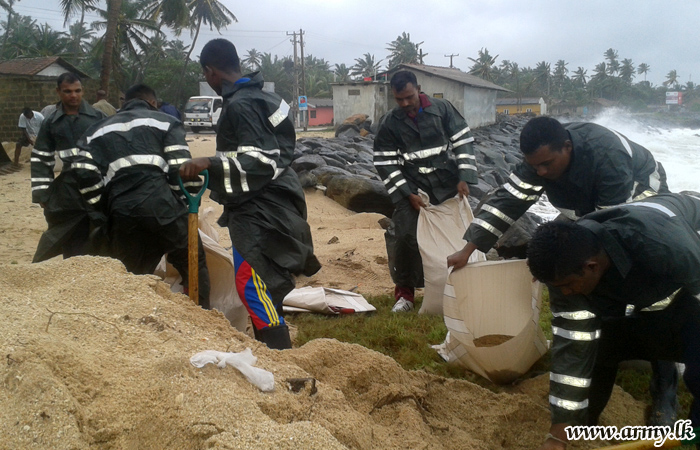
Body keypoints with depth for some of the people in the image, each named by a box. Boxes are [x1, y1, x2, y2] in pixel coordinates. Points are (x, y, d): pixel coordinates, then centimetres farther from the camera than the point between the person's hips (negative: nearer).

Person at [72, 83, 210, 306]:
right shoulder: (165, 122, 14)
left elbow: (86, 176, 9)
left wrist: (108, 208, 18)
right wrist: (190, 203, 12)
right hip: (163, 208, -3)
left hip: (122, 214, 4)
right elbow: (181, 169, -1)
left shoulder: (99, 130, 25)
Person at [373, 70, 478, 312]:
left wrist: (464, 178, -10)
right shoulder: (389, 123, -5)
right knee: (407, 237, -11)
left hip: (446, 184, 1)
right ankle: (404, 292, 8)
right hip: (411, 187, -1)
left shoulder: (442, 108, -4)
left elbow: (463, 141, -1)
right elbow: (385, 163, -5)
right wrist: (407, 194, -12)